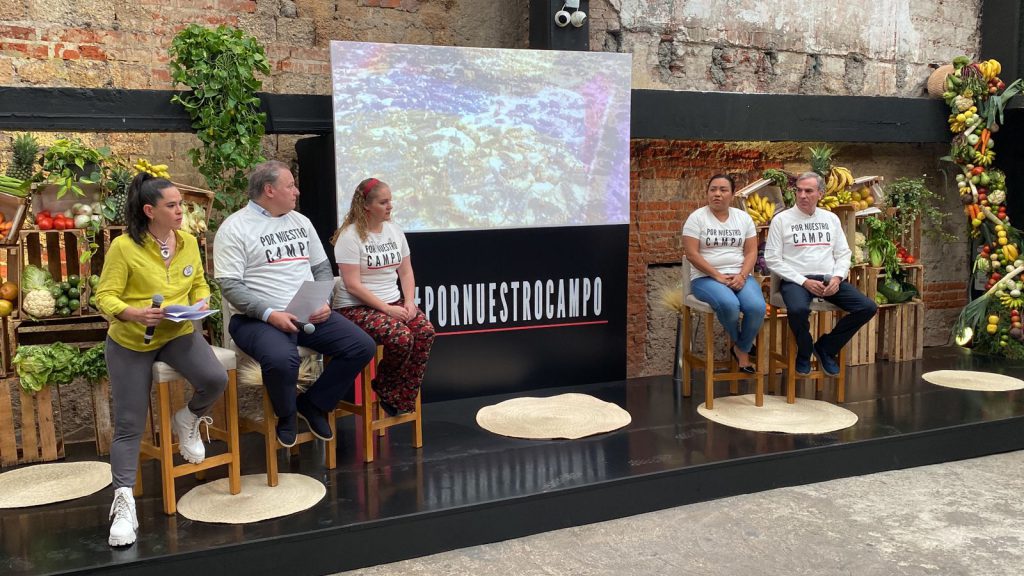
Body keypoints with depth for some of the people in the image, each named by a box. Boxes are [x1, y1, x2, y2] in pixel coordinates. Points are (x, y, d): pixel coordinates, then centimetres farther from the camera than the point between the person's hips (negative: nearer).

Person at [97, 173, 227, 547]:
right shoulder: (124, 247, -14)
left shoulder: (188, 241, 0)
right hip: (130, 342, -3)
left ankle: (189, 419, 10)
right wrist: (132, 313, -33)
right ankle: (124, 502, 6)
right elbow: (105, 297, -14)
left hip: (178, 334, 3)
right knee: (129, 424, -2)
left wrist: (200, 304, -10)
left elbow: (199, 284, 11)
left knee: (216, 379, -24)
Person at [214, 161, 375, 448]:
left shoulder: (301, 221, 16)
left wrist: (324, 302, -1)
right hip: (258, 319, -6)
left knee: (362, 346, -11)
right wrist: (270, 314, -22)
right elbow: (230, 285, -11)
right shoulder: (234, 228, -4)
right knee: (281, 358, -37)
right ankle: (286, 416, -3)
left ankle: (313, 404, 9)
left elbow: (322, 267, 19)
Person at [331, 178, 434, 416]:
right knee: (401, 337, -30)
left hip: (393, 302, 7)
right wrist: (387, 308, -19)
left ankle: (402, 399, -8)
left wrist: (409, 302, -5)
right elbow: (352, 285, -16)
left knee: (425, 331, -20)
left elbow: (406, 273, 13)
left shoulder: (394, 231, 10)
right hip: (356, 307, -6)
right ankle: (384, 388, 0)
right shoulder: (350, 236, -10)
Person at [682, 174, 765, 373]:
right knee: (729, 304, -35)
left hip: (739, 277, 3)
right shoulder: (697, 217, -1)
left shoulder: (744, 217, 11)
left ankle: (742, 349, 0)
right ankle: (737, 341, -1)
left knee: (757, 307, -27)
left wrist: (742, 276, -13)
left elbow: (751, 252, 6)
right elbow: (691, 254, -9)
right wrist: (717, 276, -16)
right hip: (706, 277, -3)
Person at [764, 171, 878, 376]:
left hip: (829, 279, 5)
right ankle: (805, 352, -3)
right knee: (798, 309, -37)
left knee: (868, 307, -14)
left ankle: (826, 347, 6)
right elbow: (772, 259, -5)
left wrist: (837, 278, -6)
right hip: (795, 280, -5)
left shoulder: (831, 218, 15)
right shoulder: (781, 219, 1)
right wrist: (804, 281, -13)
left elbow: (843, 253, 15)